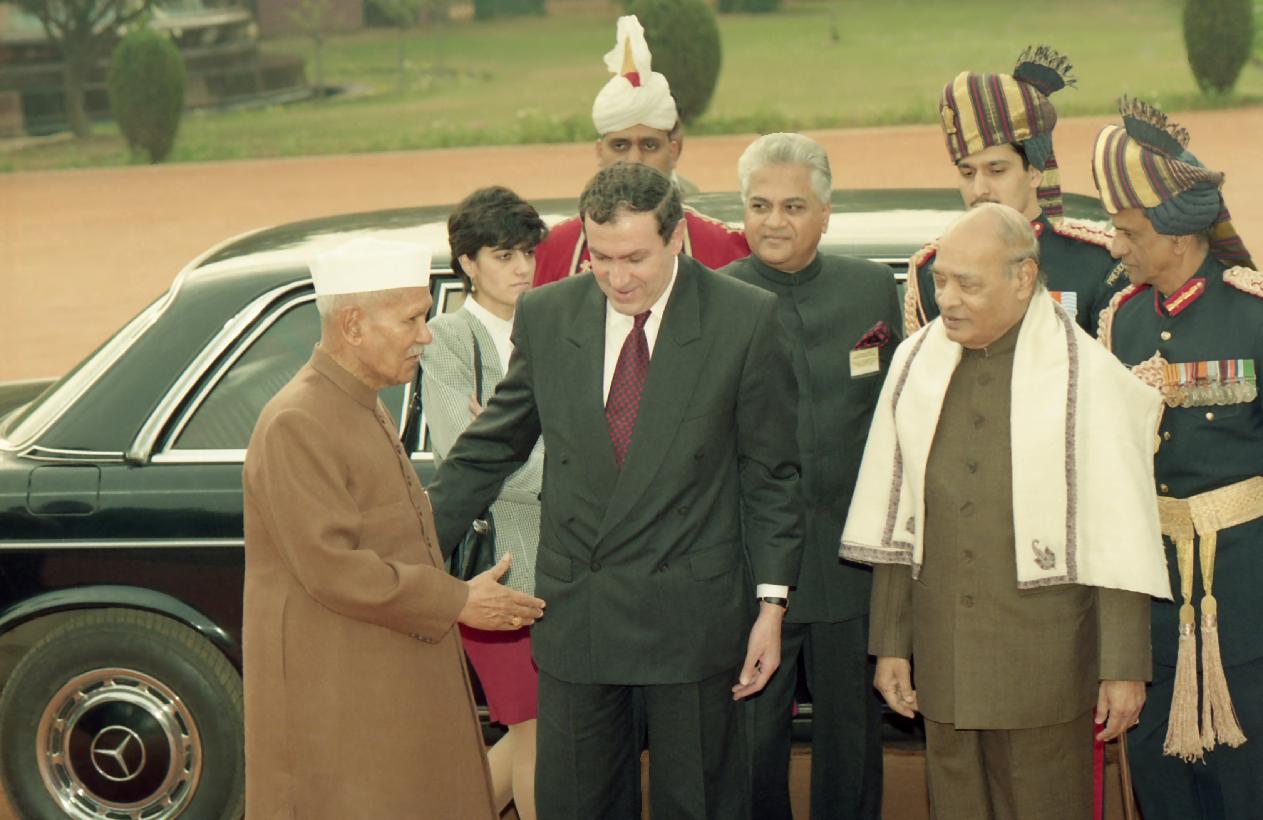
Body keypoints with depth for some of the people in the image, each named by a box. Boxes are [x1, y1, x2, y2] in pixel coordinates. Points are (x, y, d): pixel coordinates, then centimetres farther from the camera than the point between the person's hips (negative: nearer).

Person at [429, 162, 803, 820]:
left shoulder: (746, 320, -7)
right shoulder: (544, 316, 1)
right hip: (574, 610, 2)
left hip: (692, 611, -2)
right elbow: (489, 450, 9)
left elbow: (771, 473, -2)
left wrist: (771, 603, -5)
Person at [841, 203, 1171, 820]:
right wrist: (890, 644, 10)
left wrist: (1124, 667, -9)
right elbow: (894, 519, 11)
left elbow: (1121, 535, -8)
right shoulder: (915, 362, 6)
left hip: (1044, 659, -4)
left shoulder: (1086, 374, -8)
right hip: (942, 651, 4)